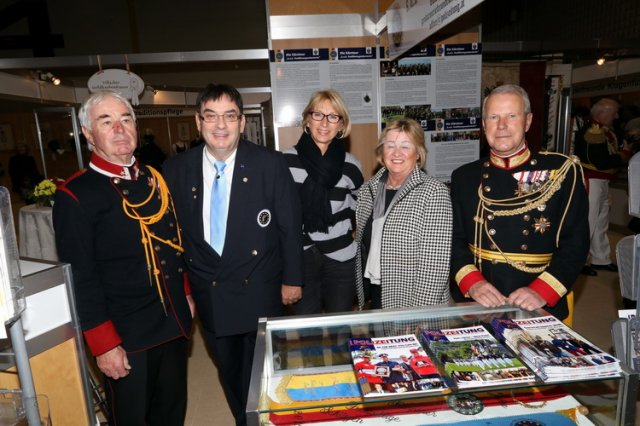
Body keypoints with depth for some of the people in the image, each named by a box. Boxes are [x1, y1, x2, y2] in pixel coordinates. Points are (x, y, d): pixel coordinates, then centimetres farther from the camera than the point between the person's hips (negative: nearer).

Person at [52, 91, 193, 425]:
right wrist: (103, 345, -14)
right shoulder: (75, 196, -14)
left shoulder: (154, 179, 5)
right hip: (125, 335, -5)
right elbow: (80, 279, -15)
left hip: (175, 323, 6)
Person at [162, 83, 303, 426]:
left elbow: (290, 226, -5)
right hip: (209, 293, 3)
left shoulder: (270, 164, -11)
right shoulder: (176, 169, -4)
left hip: (260, 291, -2)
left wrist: (292, 278, -3)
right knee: (229, 370, 20)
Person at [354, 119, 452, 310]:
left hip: (411, 302, -5)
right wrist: (358, 299, 7)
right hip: (375, 297, 5)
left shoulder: (433, 192, -15)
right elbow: (361, 246, 8)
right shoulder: (368, 189, 2)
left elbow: (435, 261, -17)